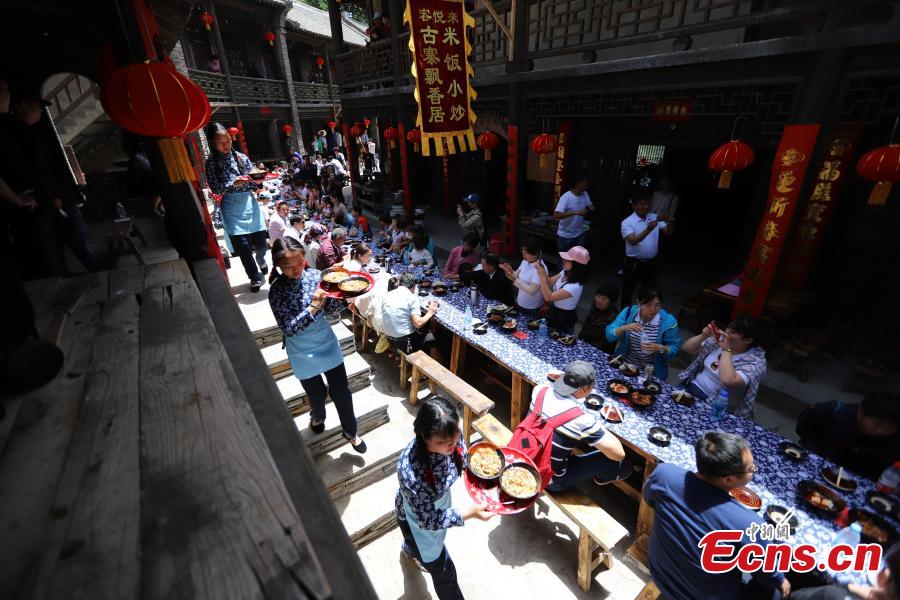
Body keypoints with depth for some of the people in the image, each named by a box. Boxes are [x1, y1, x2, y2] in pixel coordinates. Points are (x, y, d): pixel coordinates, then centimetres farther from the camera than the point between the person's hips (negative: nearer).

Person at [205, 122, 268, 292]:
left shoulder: (241, 157, 4)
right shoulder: (211, 162, -2)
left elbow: (254, 182, 10)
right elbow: (215, 188, -6)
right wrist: (233, 184, -21)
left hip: (249, 203, 2)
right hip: (231, 208, -2)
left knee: (261, 243, 4)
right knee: (243, 246, -5)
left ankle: (260, 260, 41)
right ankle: (255, 277, 17)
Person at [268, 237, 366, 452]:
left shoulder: (315, 275, -10)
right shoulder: (277, 290, -19)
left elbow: (332, 308, -1)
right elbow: (288, 328, -23)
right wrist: (313, 307, -34)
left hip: (328, 345, 2)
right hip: (304, 354, -2)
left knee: (341, 391, 11)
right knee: (317, 394, 19)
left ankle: (350, 432, 35)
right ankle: (317, 416, 55)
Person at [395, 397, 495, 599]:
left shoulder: (451, 436, -31)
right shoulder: (410, 471, -45)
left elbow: (462, 458, -6)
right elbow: (428, 519, -29)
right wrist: (469, 512, -36)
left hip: (441, 503, 6)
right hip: (418, 517, -5)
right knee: (442, 570, 18)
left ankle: (410, 550, 72)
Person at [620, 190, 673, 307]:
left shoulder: (655, 218, 1)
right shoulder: (627, 222, -14)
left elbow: (669, 233, -5)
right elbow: (633, 241, -28)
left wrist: (669, 223, -25)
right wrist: (648, 230, -42)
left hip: (651, 262, 5)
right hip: (633, 263, -4)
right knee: (628, 290, 10)